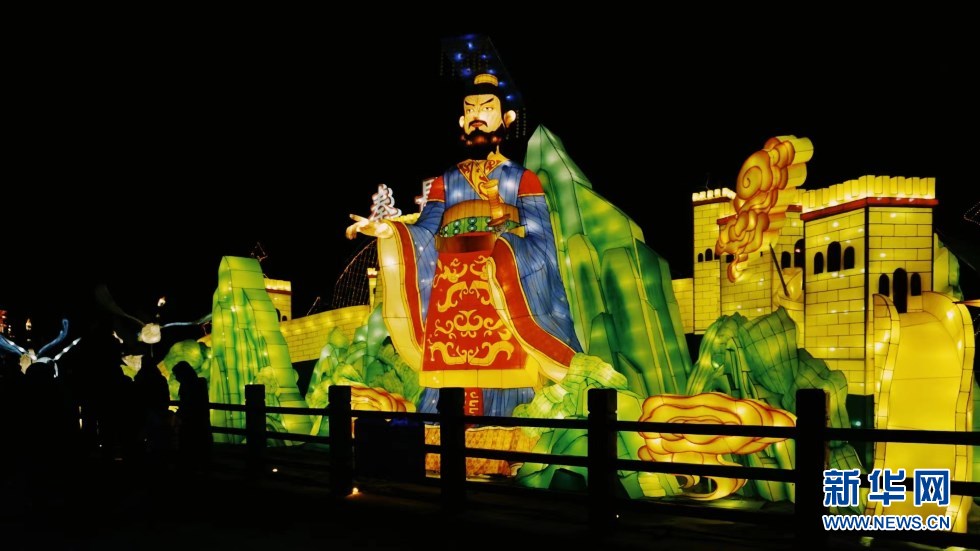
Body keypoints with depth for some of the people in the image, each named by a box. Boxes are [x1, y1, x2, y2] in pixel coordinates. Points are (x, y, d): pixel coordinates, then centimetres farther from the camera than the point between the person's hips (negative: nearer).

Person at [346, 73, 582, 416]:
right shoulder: (445, 181, 20)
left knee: (498, 370, -12)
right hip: (451, 295, 2)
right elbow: (425, 232, 7)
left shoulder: (522, 178, 13)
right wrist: (388, 231, -10)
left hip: (504, 293, -2)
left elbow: (538, 242, 2)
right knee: (449, 378, -6)